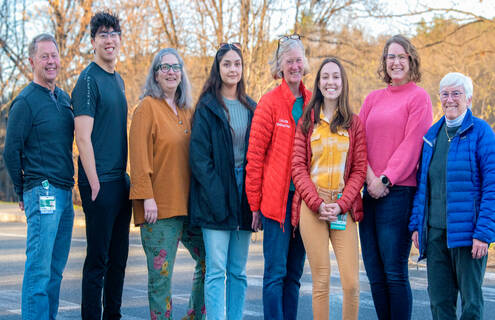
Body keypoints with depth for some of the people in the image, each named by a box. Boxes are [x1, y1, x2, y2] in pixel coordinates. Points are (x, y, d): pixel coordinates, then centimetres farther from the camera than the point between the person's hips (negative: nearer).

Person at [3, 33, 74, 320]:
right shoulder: (25, 101, -8)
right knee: (40, 266, -8)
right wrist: (24, 193, -2)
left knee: (56, 267, 11)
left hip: (65, 192, 8)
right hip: (42, 192, -8)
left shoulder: (64, 98, 15)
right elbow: (11, 151, -8)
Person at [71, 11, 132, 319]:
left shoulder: (118, 80, 16)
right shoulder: (89, 79, -9)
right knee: (98, 258, -3)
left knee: (118, 257, 13)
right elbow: (83, 137, -15)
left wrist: (125, 174, 15)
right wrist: (94, 182, -17)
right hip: (100, 183, -8)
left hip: (121, 181, 8)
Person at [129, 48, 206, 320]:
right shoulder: (148, 106, -4)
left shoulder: (187, 110, 15)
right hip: (160, 205, -7)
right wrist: (147, 196, -17)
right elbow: (139, 155, -11)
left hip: (187, 203, 7)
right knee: (161, 273, -3)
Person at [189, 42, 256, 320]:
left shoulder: (251, 108, 14)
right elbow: (198, 156, -8)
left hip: (244, 192, 5)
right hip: (216, 196, -5)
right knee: (216, 269, -6)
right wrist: (217, 197, -16)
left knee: (238, 271, 9)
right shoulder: (208, 107, -1)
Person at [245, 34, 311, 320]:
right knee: (276, 272, -4)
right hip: (277, 198, -4)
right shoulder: (270, 102, -4)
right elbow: (255, 155, -4)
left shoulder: (313, 103, 9)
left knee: (295, 273, 10)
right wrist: (255, 202, -6)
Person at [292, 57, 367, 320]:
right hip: (311, 206, 0)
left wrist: (341, 204, -8)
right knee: (320, 281, -2)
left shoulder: (354, 123, 10)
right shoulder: (307, 121, 9)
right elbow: (298, 166, 4)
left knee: (351, 283, -6)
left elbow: (359, 168, 5)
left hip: (344, 207, 1)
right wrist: (317, 203, -9)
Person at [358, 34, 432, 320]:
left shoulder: (418, 97, 0)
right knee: (374, 272, 7)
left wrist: (386, 180, -14)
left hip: (399, 192, -6)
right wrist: (370, 176, -6)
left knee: (394, 272, -6)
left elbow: (412, 144, -8)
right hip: (370, 192, 6)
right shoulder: (373, 98, 17)